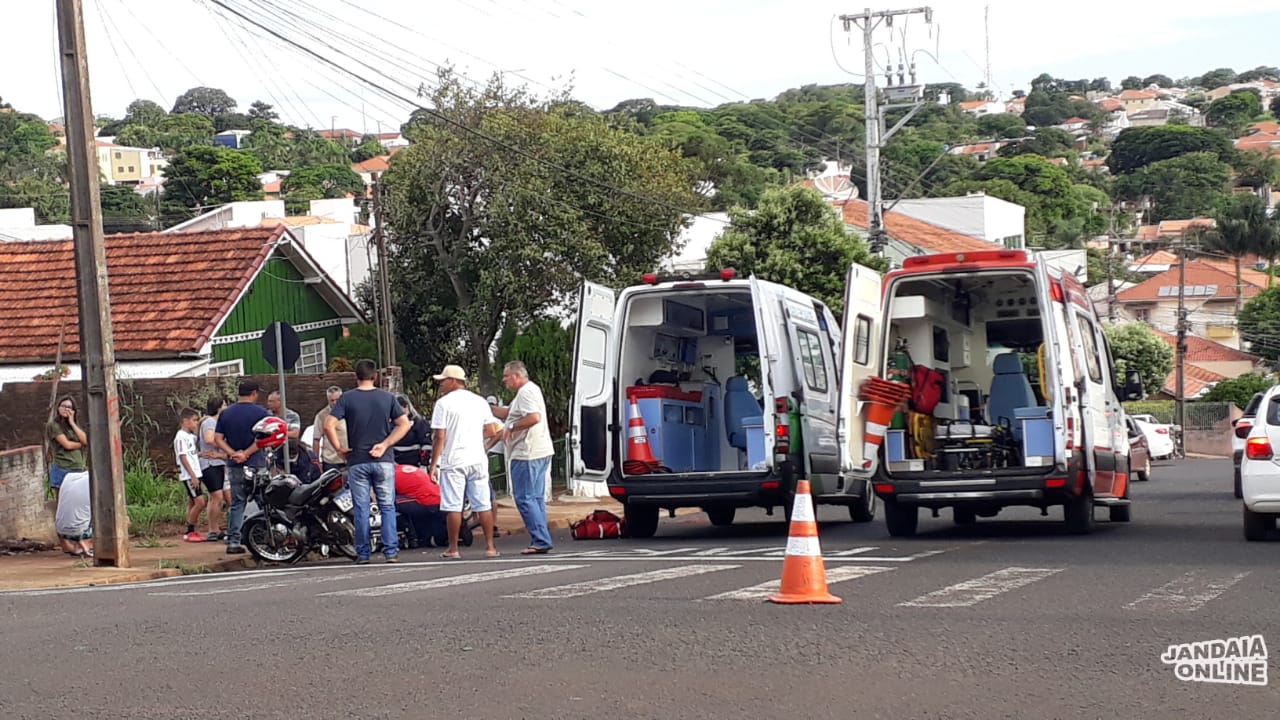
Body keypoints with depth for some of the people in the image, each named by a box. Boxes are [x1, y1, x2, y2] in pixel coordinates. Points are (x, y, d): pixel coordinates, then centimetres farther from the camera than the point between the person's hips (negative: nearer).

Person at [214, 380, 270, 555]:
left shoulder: (226, 414, 9)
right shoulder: (260, 412, -6)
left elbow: (218, 438, 2)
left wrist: (233, 453, -7)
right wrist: (246, 453, -12)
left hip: (234, 466, 4)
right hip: (256, 464, -4)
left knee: (237, 504, 9)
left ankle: (233, 541, 4)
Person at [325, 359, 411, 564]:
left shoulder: (347, 398, -3)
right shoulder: (387, 397, 2)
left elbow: (329, 425, -12)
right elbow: (404, 423, -4)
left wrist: (339, 448, -2)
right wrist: (385, 444, -4)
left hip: (357, 462, -1)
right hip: (383, 461, 1)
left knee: (361, 509, 4)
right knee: (387, 507, 5)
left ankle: (363, 553, 6)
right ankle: (391, 551, -1)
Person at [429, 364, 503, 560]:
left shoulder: (444, 403, -6)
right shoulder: (480, 401, 9)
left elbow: (440, 437, -9)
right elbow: (491, 430, 8)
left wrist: (434, 464, -4)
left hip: (453, 462, -4)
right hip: (478, 460, 4)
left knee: (454, 507, 0)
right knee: (484, 505, 6)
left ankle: (453, 549, 2)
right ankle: (490, 547, 6)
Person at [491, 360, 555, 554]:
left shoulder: (526, 392, -13)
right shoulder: (527, 391, 21)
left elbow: (534, 417, -27)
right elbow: (508, 413, 32)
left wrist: (512, 427, -17)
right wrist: (488, 407, 23)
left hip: (527, 454, -11)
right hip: (540, 452, 11)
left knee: (525, 498, -9)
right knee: (536, 498, 12)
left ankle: (541, 540, -11)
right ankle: (541, 540, 13)